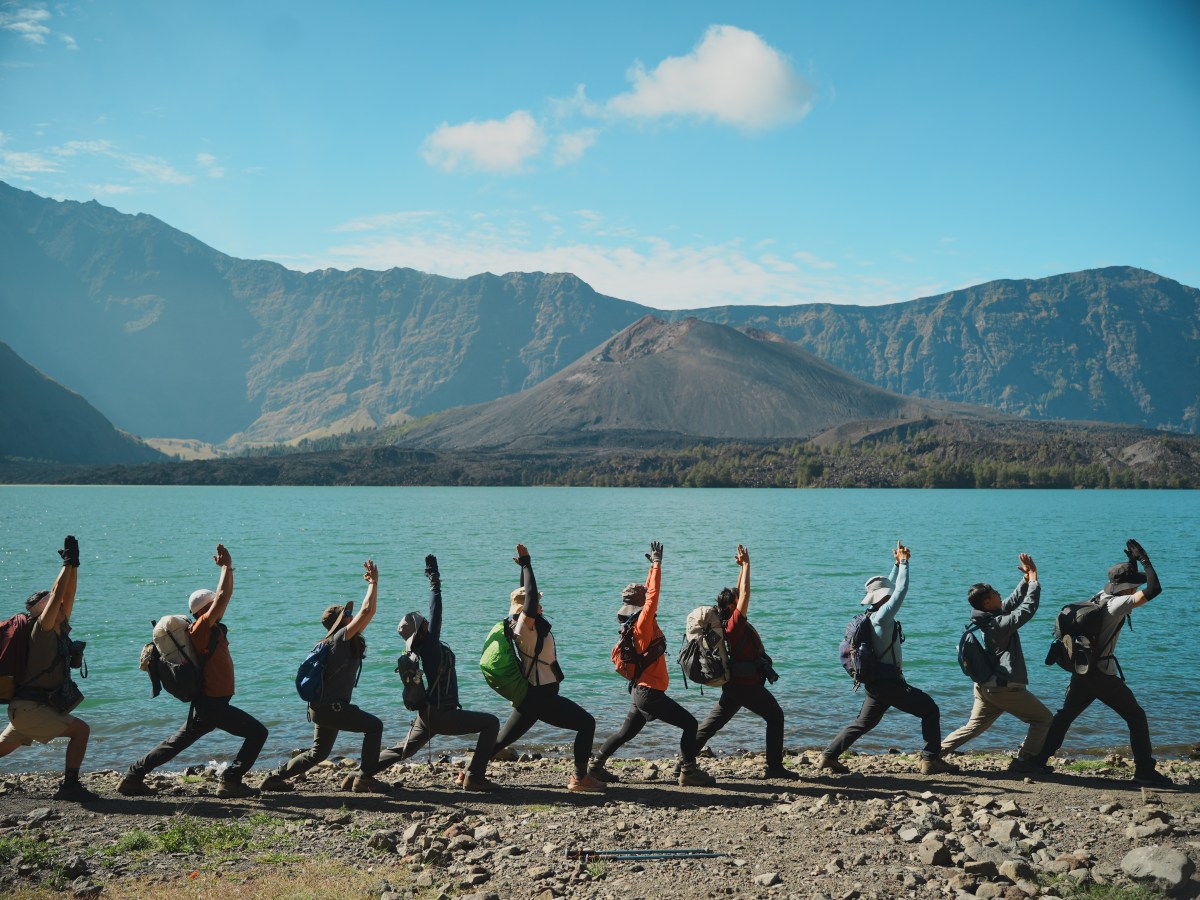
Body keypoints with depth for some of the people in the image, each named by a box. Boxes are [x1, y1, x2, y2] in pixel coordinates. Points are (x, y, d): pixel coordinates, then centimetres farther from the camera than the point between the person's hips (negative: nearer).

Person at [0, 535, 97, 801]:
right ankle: (69, 786, -11)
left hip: (27, 708, 9)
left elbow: (68, 596, 6)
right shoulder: (41, 632, -14)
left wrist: (74, 565, 4)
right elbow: (56, 596, -22)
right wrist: (68, 563, -19)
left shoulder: (60, 630, 8)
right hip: (28, 708, -9)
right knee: (80, 729, -15)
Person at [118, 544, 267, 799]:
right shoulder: (202, 629, -17)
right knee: (257, 732, -8)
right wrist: (226, 567, -17)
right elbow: (223, 597, -23)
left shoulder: (214, 630, 8)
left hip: (208, 703, 10)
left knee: (176, 744, 20)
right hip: (212, 704, -10)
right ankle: (230, 781, -8)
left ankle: (133, 778, 26)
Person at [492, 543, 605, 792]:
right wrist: (526, 564, -18)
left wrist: (524, 566, 17)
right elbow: (530, 595, -26)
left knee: (501, 741, 17)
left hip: (530, 695, 9)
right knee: (587, 723, -1)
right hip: (540, 697, -9)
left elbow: (527, 594, 19)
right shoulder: (526, 626, -17)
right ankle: (580, 778, 1)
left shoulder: (526, 625, 7)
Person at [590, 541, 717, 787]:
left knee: (626, 733, 19)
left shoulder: (637, 623, 9)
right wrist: (657, 563, -13)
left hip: (640, 690, 10)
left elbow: (647, 592, 19)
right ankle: (689, 771, -11)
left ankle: (597, 766, 22)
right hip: (650, 693, -10)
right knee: (690, 724, -8)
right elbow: (653, 593, -19)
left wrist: (654, 565, 19)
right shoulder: (643, 623, -16)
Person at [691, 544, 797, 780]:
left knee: (711, 724, 8)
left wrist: (743, 567, 15)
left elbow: (739, 593, 19)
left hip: (734, 686, 9)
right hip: (748, 684, -9)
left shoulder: (732, 622, 9)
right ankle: (775, 767, 7)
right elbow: (745, 594, -21)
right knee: (775, 717, 6)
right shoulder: (734, 623, -15)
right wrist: (746, 564, -16)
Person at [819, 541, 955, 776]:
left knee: (864, 722, 18)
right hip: (889, 682, -9)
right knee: (930, 710, 0)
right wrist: (903, 562, -7)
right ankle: (930, 760, -2)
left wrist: (898, 564, 23)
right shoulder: (882, 616, -16)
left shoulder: (873, 615, 10)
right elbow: (901, 591, -16)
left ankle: (830, 755, 14)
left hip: (877, 682, 9)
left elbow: (891, 589, 24)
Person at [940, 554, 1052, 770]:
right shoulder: (999, 624, -20)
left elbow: (1013, 602, 17)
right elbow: (1028, 608, -19)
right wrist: (1033, 579, -10)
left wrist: (1026, 579, 10)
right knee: (1043, 718, 7)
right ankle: (1023, 761, 3)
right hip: (1006, 687, -9)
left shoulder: (987, 618, 7)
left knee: (974, 727, 16)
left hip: (986, 686, 9)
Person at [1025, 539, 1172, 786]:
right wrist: (1145, 560, -14)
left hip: (1081, 671, 8)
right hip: (1102, 674, -8)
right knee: (1136, 716, 3)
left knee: (1065, 716, 18)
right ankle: (1144, 770, 1)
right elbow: (1154, 590, -23)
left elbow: (1123, 581, 29)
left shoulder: (1102, 597, 8)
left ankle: (1039, 759, 19)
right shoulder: (1115, 604, -16)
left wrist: (1131, 562, 21)